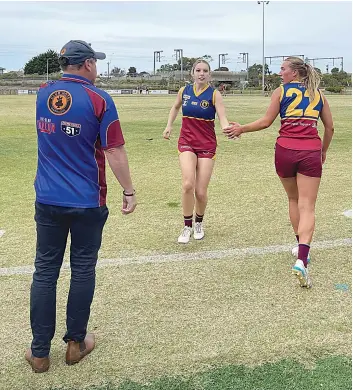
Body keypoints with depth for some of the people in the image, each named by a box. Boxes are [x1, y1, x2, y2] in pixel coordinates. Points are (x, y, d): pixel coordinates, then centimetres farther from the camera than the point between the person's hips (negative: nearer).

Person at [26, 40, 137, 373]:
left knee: (45, 271, 9)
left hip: (47, 200, 4)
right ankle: (75, 343, 23)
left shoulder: (43, 93, 4)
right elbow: (114, 151, -12)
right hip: (86, 202, -3)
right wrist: (129, 191, -4)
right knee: (82, 270, 10)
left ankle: (39, 352, 16)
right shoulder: (99, 99, -10)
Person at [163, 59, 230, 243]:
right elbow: (175, 107, 23)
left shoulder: (214, 94, -8)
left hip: (207, 145, -1)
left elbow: (223, 119, -18)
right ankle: (187, 226, -1)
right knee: (188, 184, -20)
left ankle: (199, 223, 29)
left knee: (201, 192, -1)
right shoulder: (184, 91, 1)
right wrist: (169, 125, 14)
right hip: (186, 142, 1)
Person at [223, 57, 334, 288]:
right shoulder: (318, 94, 14)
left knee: (293, 200, 21)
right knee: (307, 207, -4)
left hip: (285, 151, -1)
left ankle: (301, 248, 30)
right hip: (311, 153, 1)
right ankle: (302, 259, -21)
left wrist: (241, 129, 16)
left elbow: (266, 122, 3)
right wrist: (323, 152, 29)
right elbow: (330, 127, 15)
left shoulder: (281, 92, 5)